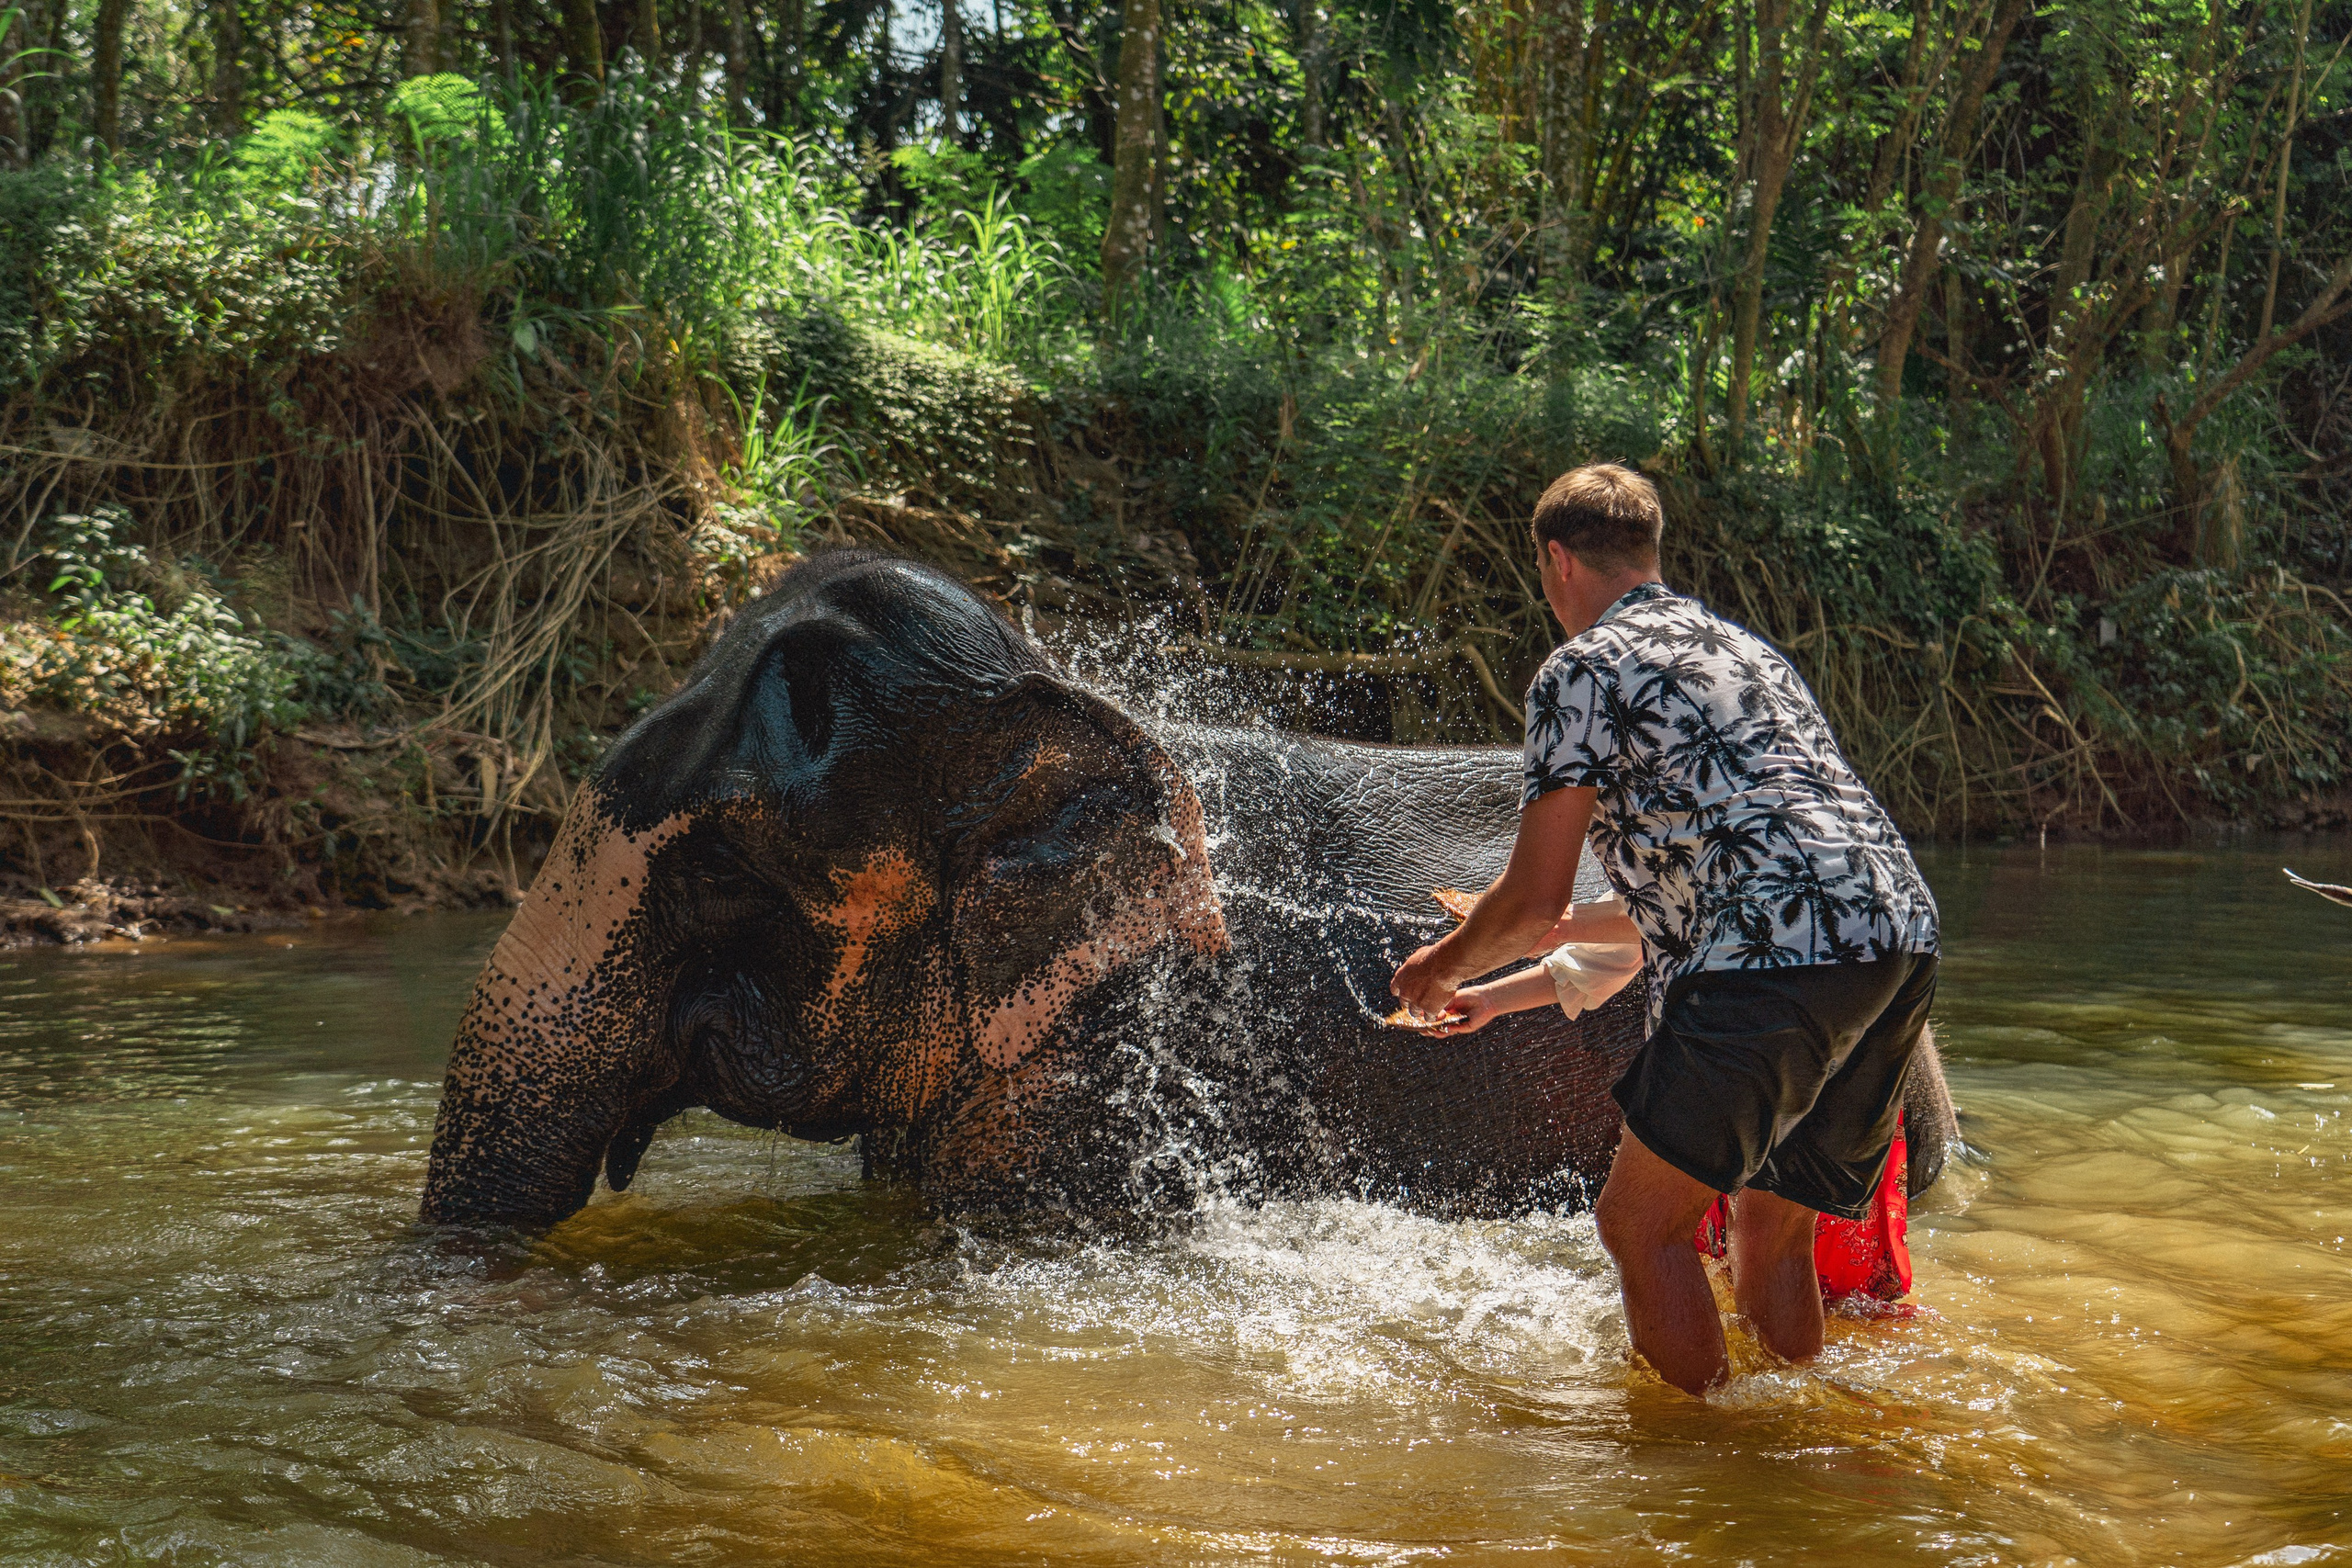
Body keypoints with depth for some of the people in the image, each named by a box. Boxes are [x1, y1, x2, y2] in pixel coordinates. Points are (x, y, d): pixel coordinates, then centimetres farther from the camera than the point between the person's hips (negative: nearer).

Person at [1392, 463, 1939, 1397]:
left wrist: (1444, 966, 22)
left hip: (1777, 960, -9)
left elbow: (1535, 902, 1)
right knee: (1771, 1228, 20)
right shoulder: (1744, 650, 32)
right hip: (1901, 938, 9)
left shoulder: (1583, 668, 5)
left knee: (1641, 1222, 3)